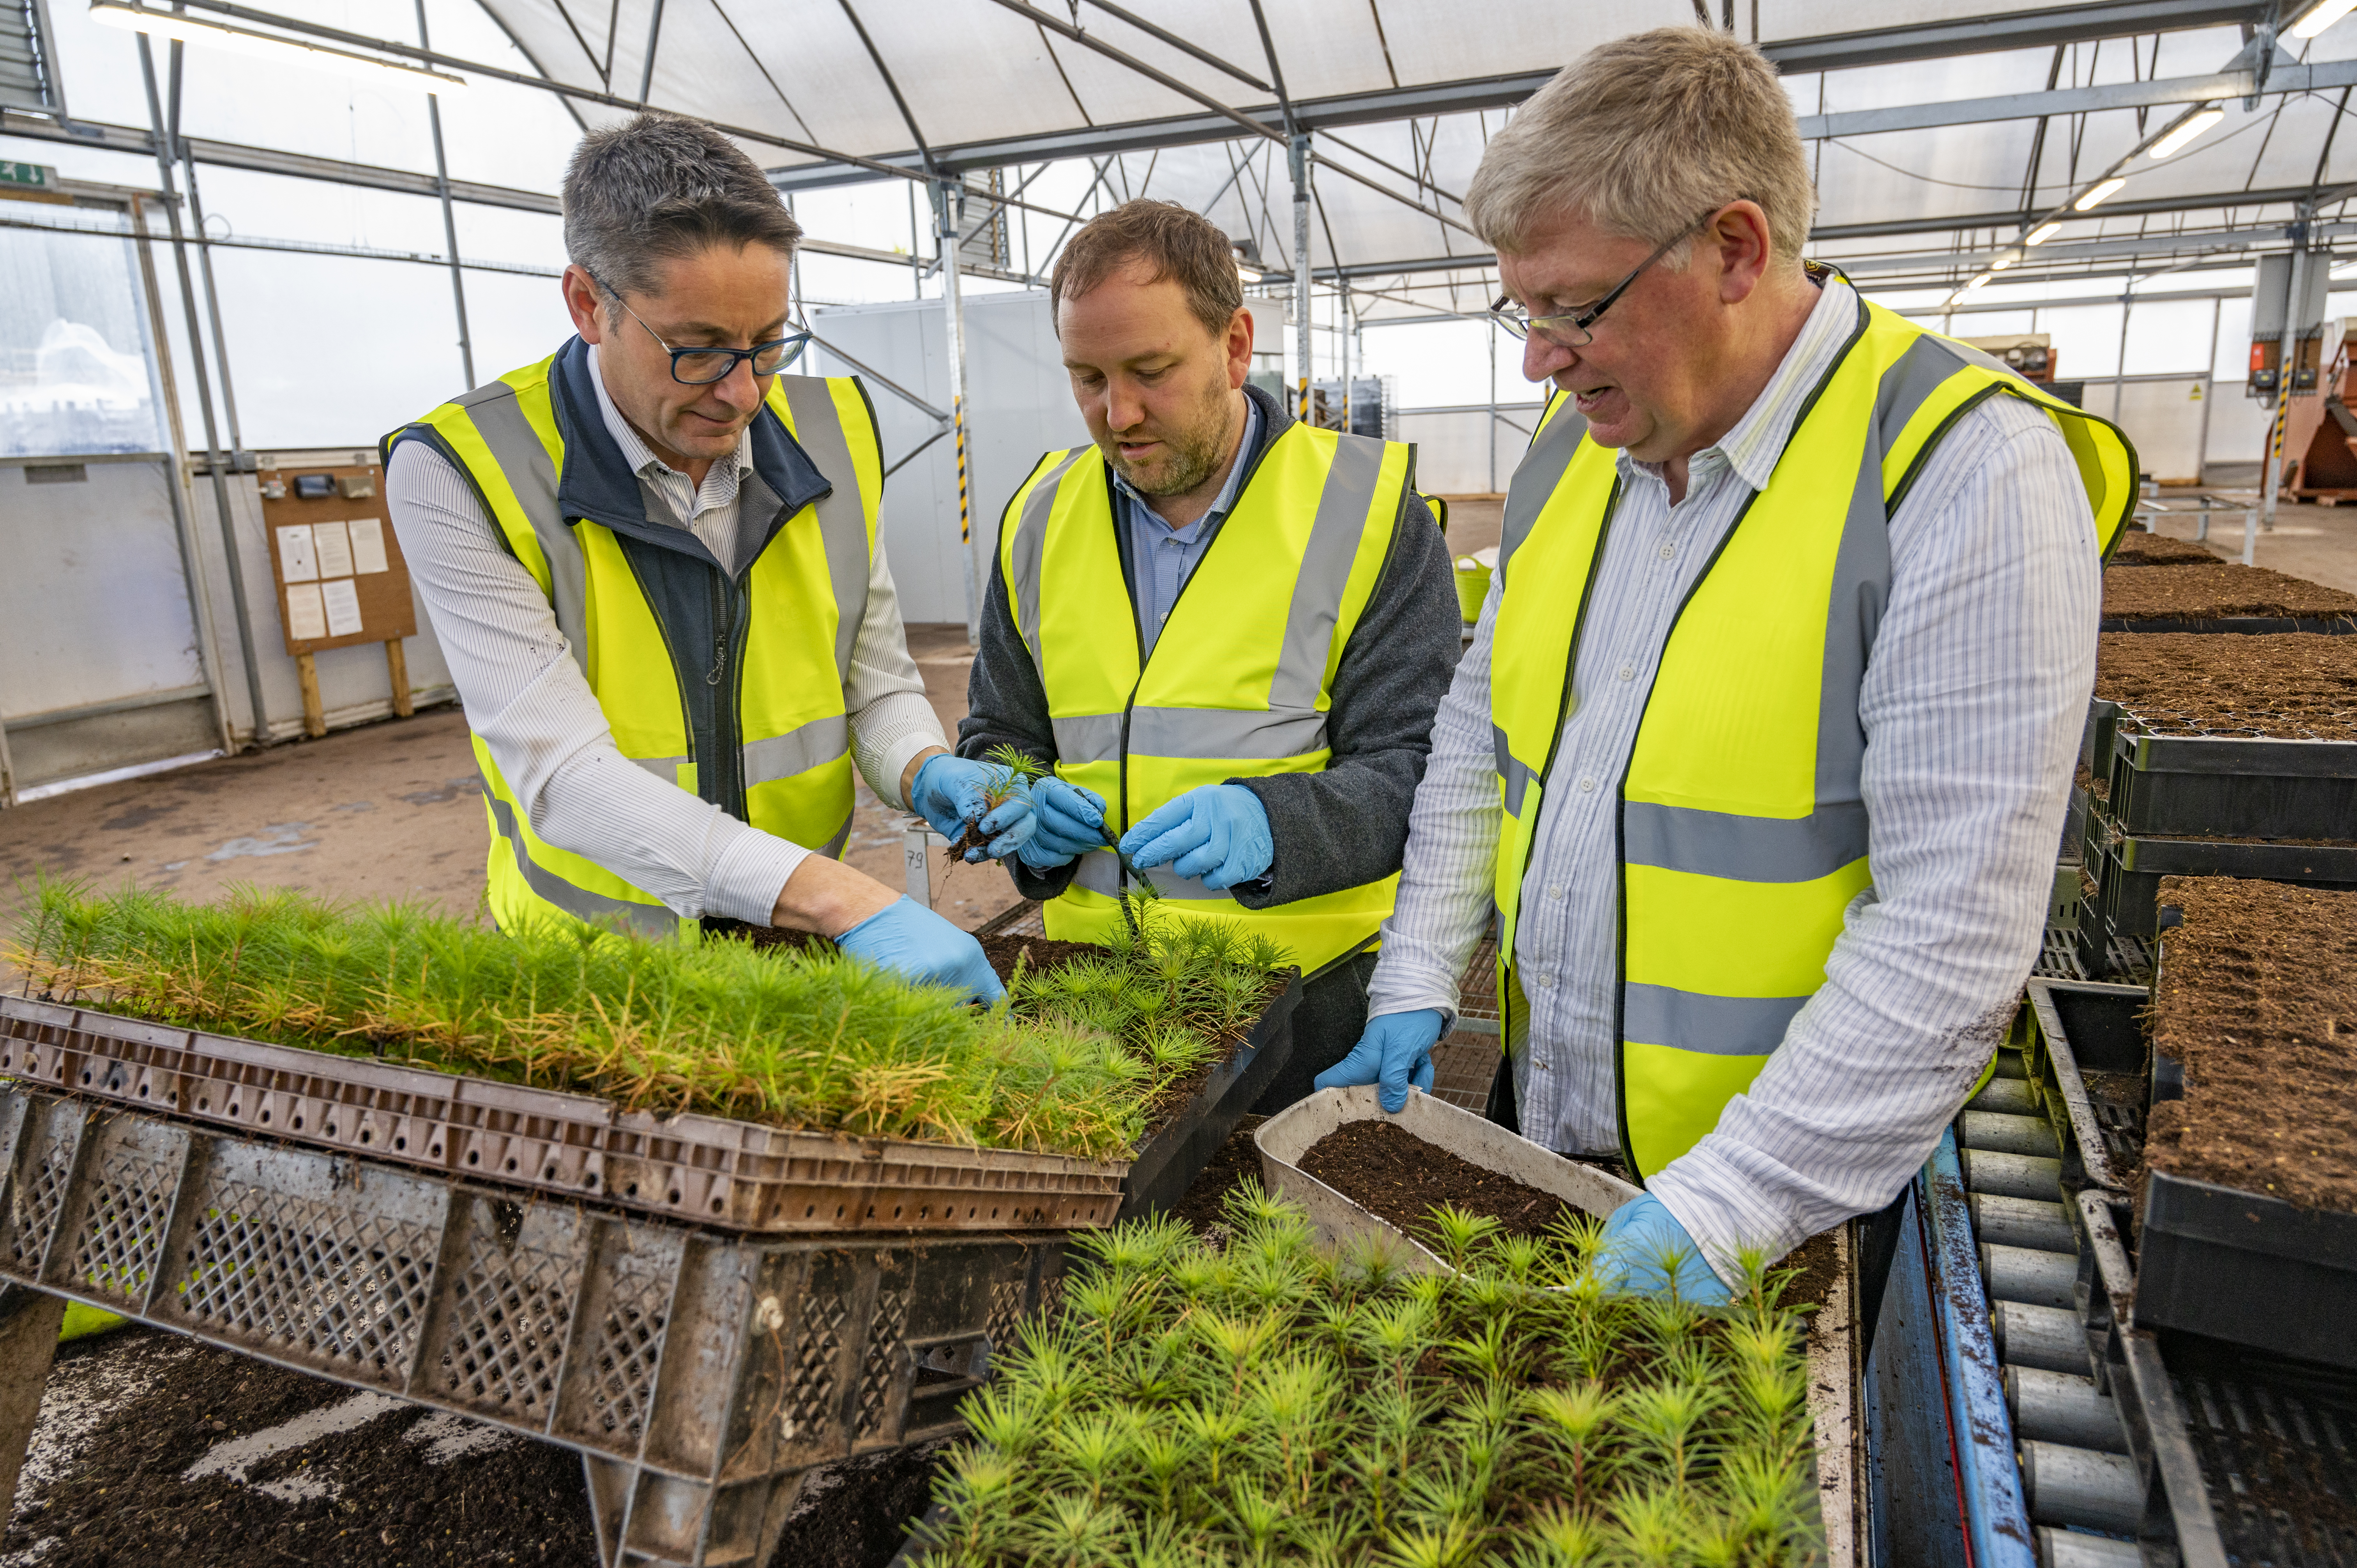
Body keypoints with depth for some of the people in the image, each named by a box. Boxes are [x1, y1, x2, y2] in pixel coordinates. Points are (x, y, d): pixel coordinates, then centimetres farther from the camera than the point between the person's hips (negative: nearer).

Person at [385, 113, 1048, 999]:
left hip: (807, 949, 2)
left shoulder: (833, 434, 0)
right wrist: (846, 901, -31)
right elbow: (563, 774, -21)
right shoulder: (458, 473, -13)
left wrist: (928, 773, -15)